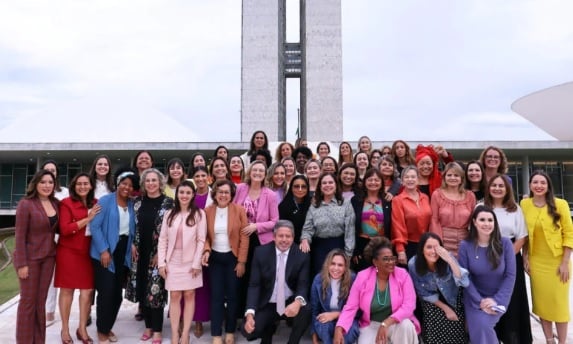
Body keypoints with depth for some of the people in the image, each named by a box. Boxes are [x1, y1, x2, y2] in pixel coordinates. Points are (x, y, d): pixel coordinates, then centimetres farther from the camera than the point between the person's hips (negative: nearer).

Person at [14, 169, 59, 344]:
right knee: (28, 301, 4)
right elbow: (20, 235, -13)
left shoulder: (55, 203, 3)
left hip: (48, 257, 5)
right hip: (30, 258, -5)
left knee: (41, 300, 12)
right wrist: (22, 263, -15)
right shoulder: (25, 204, -12)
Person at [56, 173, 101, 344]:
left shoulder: (95, 204, 8)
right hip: (68, 251, -4)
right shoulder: (66, 203, -6)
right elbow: (65, 229, -13)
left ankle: (82, 328, 17)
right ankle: (65, 329, 18)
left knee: (88, 290, 4)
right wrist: (87, 219, -17)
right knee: (67, 290, 5)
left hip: (88, 252, 4)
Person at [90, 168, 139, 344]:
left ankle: (108, 327, 29)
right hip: (105, 252, -5)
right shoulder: (105, 201, -9)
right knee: (106, 292, -4)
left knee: (117, 293, 12)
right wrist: (104, 250, -18)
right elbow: (95, 226, -14)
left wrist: (132, 246, 0)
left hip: (123, 252, 5)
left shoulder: (132, 204, 7)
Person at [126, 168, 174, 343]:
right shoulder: (138, 201, 6)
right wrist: (133, 245, 1)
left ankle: (157, 329, 12)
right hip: (140, 253, 4)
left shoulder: (168, 202, -6)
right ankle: (148, 326, 25)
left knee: (156, 289, -2)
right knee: (143, 289, 9)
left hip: (158, 253, -4)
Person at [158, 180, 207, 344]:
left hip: (190, 262, -2)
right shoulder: (169, 214, 5)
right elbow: (162, 240, 4)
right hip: (173, 262, 2)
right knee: (174, 297, 5)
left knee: (189, 296, 4)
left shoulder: (199, 214, -4)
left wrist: (196, 263, -10)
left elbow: (201, 240, -6)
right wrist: (161, 262, -2)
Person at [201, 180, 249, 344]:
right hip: (215, 257, 1)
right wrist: (206, 250, -18)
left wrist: (241, 261, -10)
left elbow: (244, 237, -7)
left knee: (232, 295, 8)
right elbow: (205, 235, 1)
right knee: (216, 295, 2)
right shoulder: (208, 211, -1)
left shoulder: (239, 210, -8)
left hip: (233, 257, -1)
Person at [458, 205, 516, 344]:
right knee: (479, 327, -23)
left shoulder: (505, 243, -8)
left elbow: (510, 275, -8)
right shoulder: (465, 246, -8)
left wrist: (496, 300, -16)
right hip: (475, 298, 1)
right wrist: (480, 301, -16)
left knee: (483, 324, -25)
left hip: (498, 298, 0)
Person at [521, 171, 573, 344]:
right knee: (541, 301, 10)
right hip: (536, 261, 3)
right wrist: (525, 257, 3)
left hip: (557, 261, -2)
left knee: (559, 302, 5)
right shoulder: (524, 204, -1)